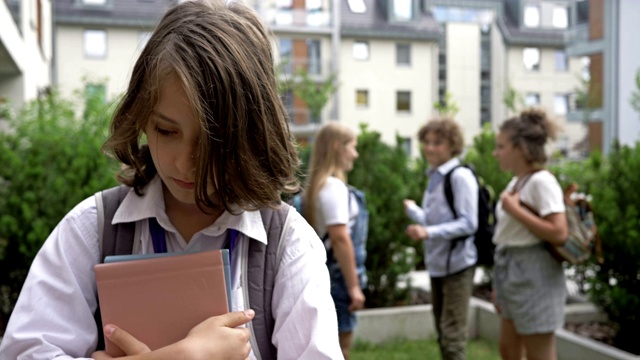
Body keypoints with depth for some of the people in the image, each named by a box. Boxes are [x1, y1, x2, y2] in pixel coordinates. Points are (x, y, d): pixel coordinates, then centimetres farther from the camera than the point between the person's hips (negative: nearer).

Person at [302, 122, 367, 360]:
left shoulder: (319, 185, 13)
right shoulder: (334, 186, -16)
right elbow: (340, 237, -22)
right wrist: (354, 285, -19)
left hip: (327, 277, 9)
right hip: (337, 278, -9)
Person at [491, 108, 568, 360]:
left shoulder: (542, 182, -16)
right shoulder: (516, 182, 11)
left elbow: (559, 233, -24)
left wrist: (515, 209, -20)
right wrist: (499, 282, 17)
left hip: (534, 273, -9)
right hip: (513, 271, 9)